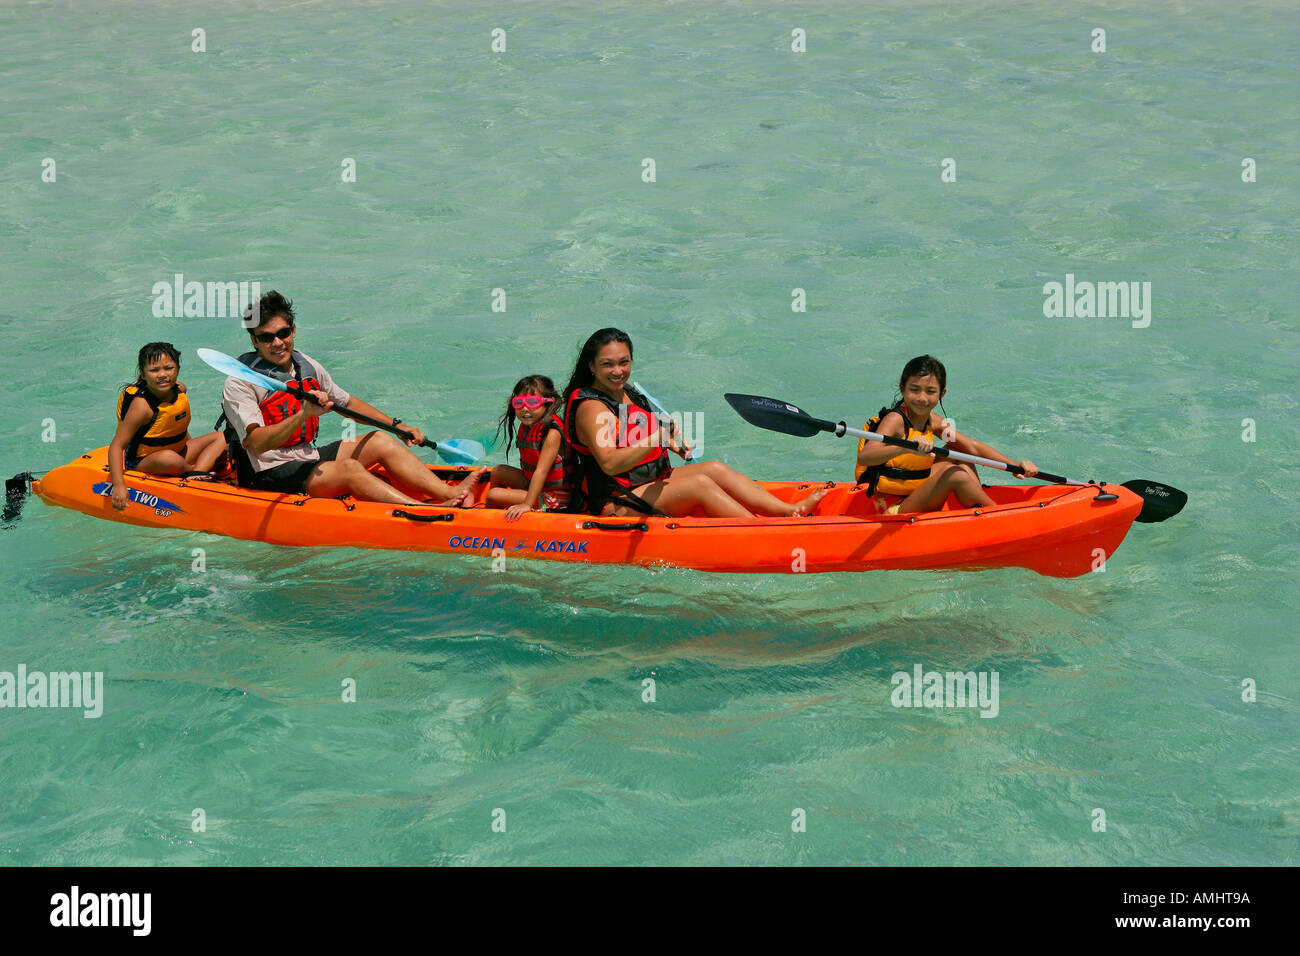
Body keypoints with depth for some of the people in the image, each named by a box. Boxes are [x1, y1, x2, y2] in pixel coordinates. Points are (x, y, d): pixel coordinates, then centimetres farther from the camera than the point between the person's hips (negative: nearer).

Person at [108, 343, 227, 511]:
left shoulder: (180, 389, -4)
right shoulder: (142, 405, -25)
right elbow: (116, 446, -27)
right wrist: (118, 485, -36)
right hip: (142, 462, -8)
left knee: (221, 438, -1)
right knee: (169, 458, -40)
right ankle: (202, 470, -9)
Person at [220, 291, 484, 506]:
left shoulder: (307, 366, 9)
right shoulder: (240, 383, -14)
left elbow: (347, 402, 24)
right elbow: (256, 443, -27)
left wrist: (397, 425, 19)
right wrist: (304, 414, -37)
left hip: (309, 459, 8)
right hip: (269, 475, -8)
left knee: (381, 441, -4)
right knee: (349, 469, -28)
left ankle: (451, 493, -19)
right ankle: (432, 512, -43)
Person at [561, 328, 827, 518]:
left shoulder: (629, 395, 13)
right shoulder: (590, 407, -17)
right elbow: (609, 463, -32)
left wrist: (671, 444, 15)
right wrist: (655, 440, -41)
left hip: (649, 484, 10)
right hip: (614, 505, -10)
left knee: (715, 469, -4)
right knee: (699, 484, -22)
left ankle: (790, 510, -11)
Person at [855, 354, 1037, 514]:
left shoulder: (933, 422, 5)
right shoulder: (895, 420, -20)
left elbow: (974, 447, 10)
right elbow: (864, 457, -37)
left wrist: (1016, 465, 1)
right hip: (896, 511, -9)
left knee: (957, 455, 12)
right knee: (956, 475, -22)